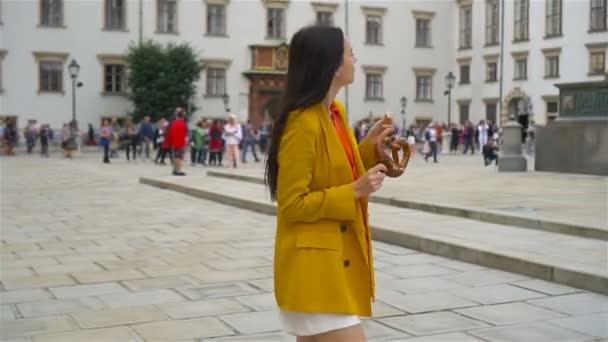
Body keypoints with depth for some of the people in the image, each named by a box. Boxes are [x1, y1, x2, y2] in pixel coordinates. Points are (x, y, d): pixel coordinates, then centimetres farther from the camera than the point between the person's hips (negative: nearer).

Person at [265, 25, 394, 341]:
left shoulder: (336, 113, 9)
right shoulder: (302, 124, -20)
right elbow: (292, 205, -19)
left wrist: (370, 146, 5)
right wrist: (355, 191, -21)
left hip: (337, 260, 10)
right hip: (315, 266, -10)